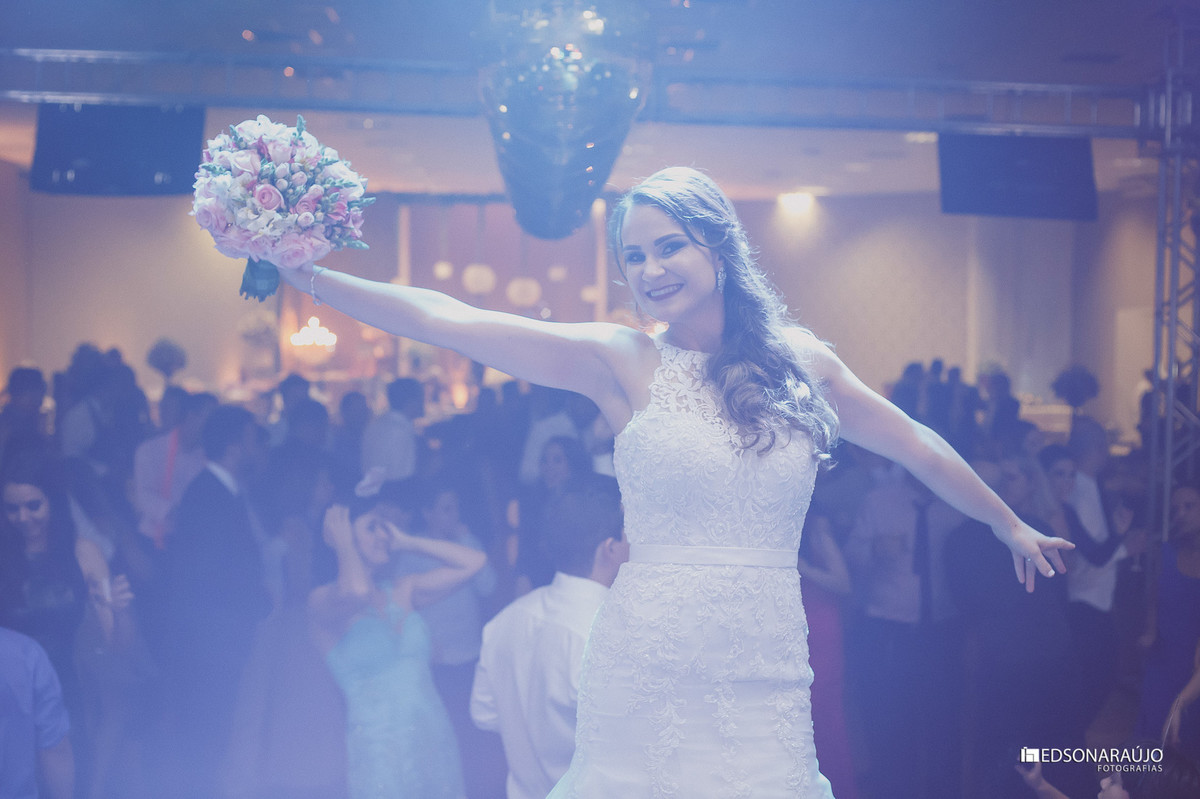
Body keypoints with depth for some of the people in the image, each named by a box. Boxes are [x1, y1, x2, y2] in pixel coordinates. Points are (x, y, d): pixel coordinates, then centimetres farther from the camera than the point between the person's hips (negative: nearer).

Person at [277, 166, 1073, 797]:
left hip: (766, 680, 2)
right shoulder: (623, 362, -1)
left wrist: (1011, 525, 30)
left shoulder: (802, 361, 7)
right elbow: (446, 320, -8)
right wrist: (307, 276, -15)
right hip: (645, 673, -2)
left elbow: (919, 448, 20)